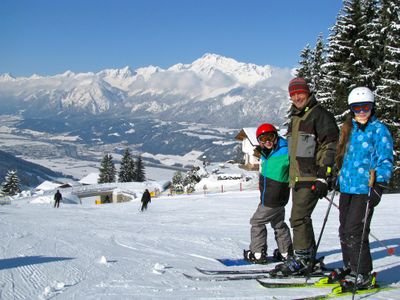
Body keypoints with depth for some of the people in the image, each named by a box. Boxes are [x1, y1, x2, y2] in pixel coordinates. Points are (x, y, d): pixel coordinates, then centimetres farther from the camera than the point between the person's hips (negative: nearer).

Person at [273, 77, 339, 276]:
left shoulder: (320, 115, -7)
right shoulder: (295, 118, 20)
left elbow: (330, 146, -14)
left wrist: (323, 177, -20)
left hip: (311, 178, -9)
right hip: (297, 178, 9)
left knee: (299, 218, -12)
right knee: (301, 218, 12)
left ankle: (303, 259, -3)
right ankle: (308, 259, 20)